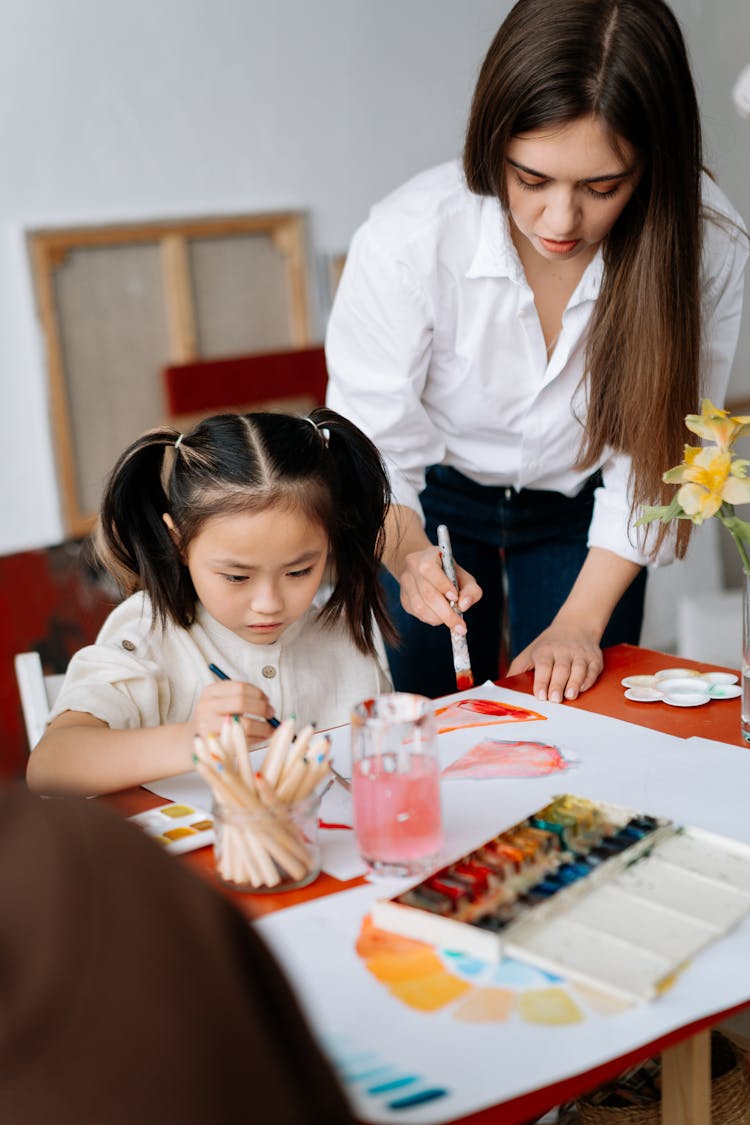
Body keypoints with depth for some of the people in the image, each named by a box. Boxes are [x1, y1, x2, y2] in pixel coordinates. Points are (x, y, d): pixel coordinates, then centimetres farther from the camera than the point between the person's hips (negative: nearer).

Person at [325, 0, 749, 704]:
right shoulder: (405, 241, -31)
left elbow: (652, 453, -16)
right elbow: (369, 443, -22)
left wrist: (580, 621, -20)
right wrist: (408, 557, -42)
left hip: (581, 508, 1)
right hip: (432, 499, -1)